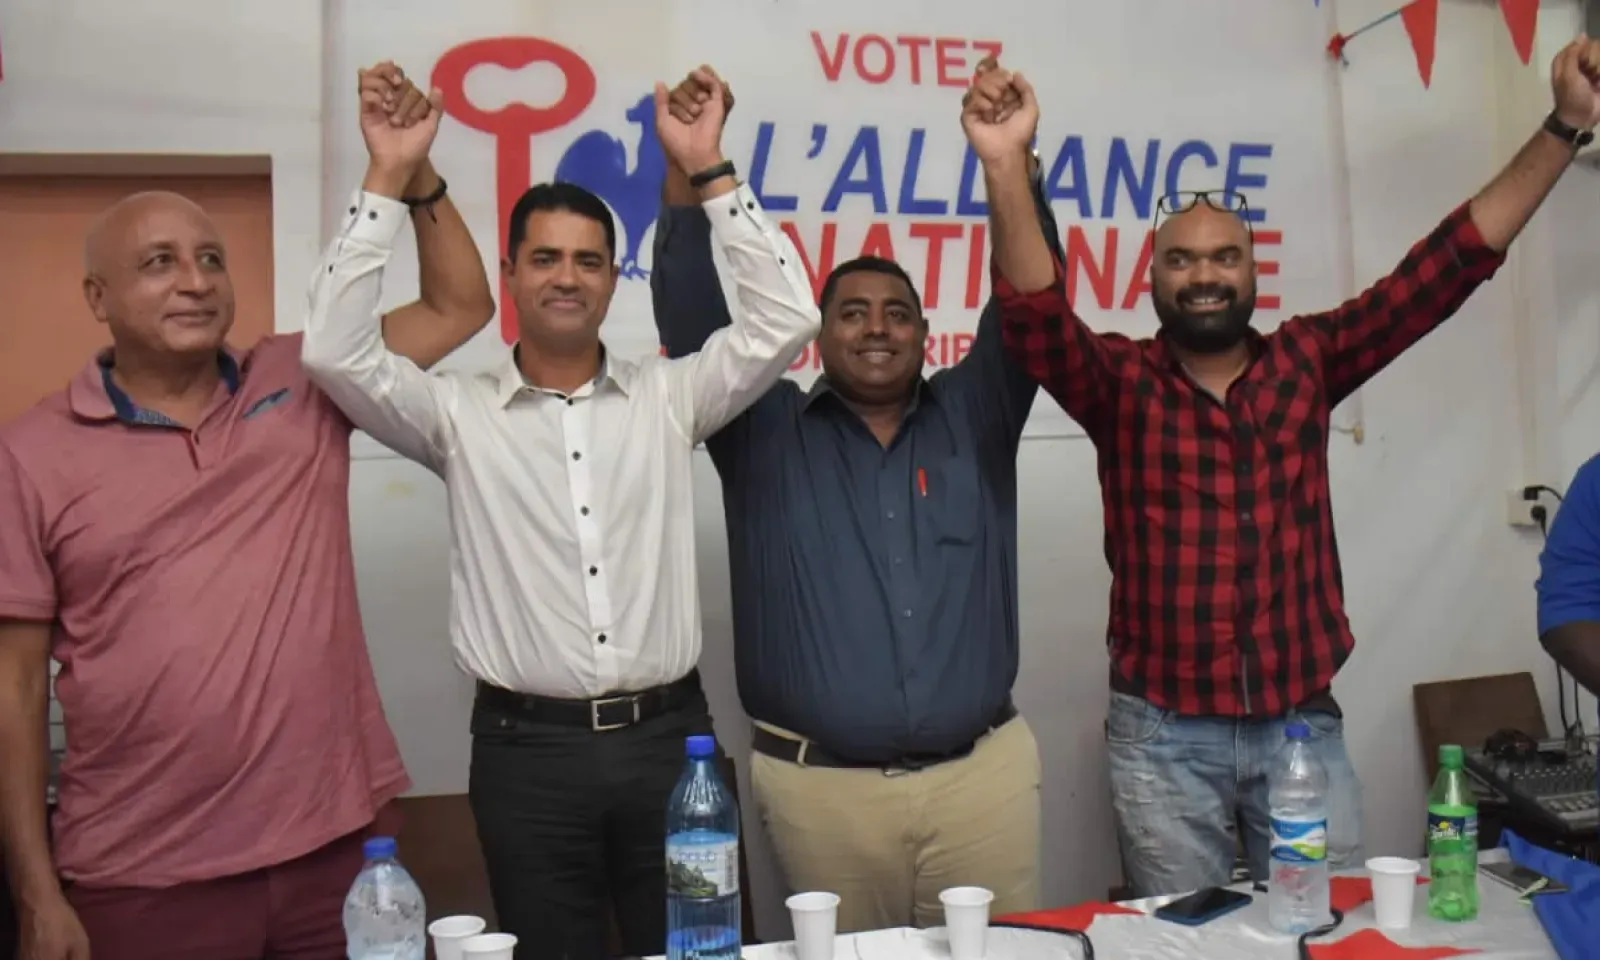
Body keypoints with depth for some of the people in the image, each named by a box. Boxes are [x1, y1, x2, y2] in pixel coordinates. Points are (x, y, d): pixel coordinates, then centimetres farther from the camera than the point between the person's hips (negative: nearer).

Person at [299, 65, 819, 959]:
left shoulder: (669, 397, 6)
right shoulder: (457, 413, 3)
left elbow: (785, 319, -2)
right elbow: (334, 350, -9)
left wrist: (710, 169, -4)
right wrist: (389, 180, -9)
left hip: (668, 734, 1)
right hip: (528, 747, -1)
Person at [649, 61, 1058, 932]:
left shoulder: (974, 417, 9)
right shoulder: (765, 430, 5)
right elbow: (691, 317, -4)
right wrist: (687, 168, -16)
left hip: (981, 772, 2)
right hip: (819, 784, -1)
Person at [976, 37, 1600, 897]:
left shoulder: (1307, 362, 4)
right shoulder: (1121, 382, -3)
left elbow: (1449, 264, 0)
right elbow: (1035, 314, -21)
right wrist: (1006, 165, -37)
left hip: (1303, 724, 2)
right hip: (1165, 737, -2)